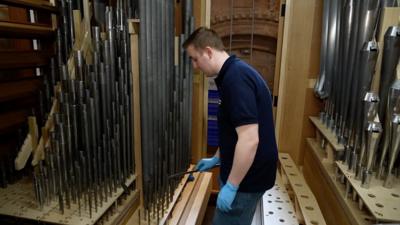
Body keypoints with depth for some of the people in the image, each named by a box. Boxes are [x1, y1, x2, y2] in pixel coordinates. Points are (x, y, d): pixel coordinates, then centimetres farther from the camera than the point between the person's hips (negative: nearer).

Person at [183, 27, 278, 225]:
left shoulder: (236, 78, -24)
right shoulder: (234, 73, 8)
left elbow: (249, 139, -29)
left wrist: (231, 186, -21)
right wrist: (217, 158, 22)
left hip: (246, 179, -9)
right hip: (242, 173, 9)